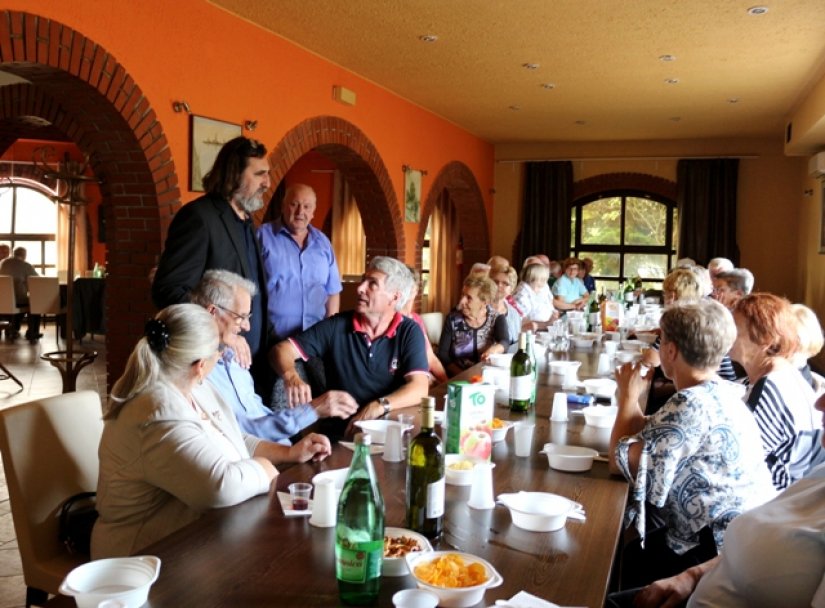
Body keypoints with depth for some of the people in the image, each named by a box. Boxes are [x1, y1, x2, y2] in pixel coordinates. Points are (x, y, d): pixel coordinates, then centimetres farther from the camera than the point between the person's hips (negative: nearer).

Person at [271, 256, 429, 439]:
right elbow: (282, 349, 0)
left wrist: (379, 406, -30)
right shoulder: (336, 326, 1)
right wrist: (291, 376, -22)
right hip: (338, 433, 1)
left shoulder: (409, 332, -2)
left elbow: (419, 389, -12)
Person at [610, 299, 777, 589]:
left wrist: (628, 396, -8)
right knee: (628, 550, 19)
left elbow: (621, 462, -19)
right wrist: (631, 396, 9)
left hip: (725, 552, -9)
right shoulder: (723, 393, 6)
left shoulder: (691, 405, -24)